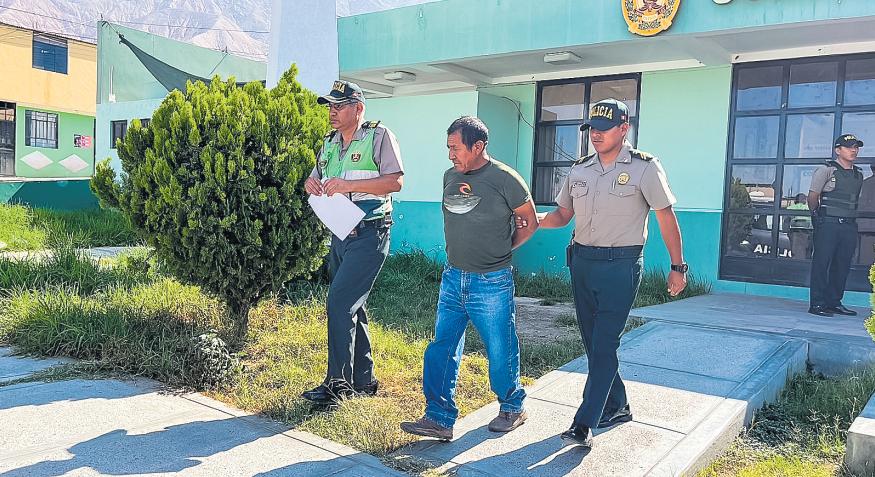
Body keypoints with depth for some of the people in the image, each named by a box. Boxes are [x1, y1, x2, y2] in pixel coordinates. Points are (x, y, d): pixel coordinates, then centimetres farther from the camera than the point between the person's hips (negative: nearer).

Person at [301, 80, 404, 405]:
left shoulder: (379, 136, -6)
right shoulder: (330, 143, 16)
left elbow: (396, 181, -15)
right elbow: (316, 177, 22)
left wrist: (350, 185, -23)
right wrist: (311, 183, -3)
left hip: (369, 234, -8)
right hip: (341, 234, 8)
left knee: (340, 303, -14)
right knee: (351, 308, 12)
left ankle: (338, 384, -5)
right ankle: (364, 381, 24)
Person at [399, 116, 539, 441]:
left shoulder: (504, 179, -12)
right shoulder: (450, 176, 7)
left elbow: (530, 222, 0)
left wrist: (502, 251, 1)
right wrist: (460, 251, 13)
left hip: (492, 283, -6)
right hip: (452, 278, 6)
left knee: (500, 352, 8)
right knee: (442, 349, 3)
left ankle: (512, 409, 30)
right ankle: (439, 419, 11)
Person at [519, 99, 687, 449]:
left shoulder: (644, 167, -6)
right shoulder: (579, 169, 9)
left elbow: (666, 217, -2)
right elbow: (563, 215, 13)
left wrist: (677, 266, -2)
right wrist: (534, 220, -8)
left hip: (621, 266, -6)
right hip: (582, 262, 6)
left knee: (604, 344, -8)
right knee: (593, 341, 13)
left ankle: (585, 424, -4)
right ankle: (617, 407, 30)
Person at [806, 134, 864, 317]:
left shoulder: (858, 175, 16)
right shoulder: (826, 170, -4)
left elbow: (855, 200, 21)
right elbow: (812, 196, -3)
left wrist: (851, 217, 12)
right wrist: (817, 214, 3)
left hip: (849, 226, 6)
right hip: (828, 224, -6)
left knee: (842, 266, 8)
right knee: (821, 263, -5)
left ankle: (834, 302, 17)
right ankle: (817, 304, -3)